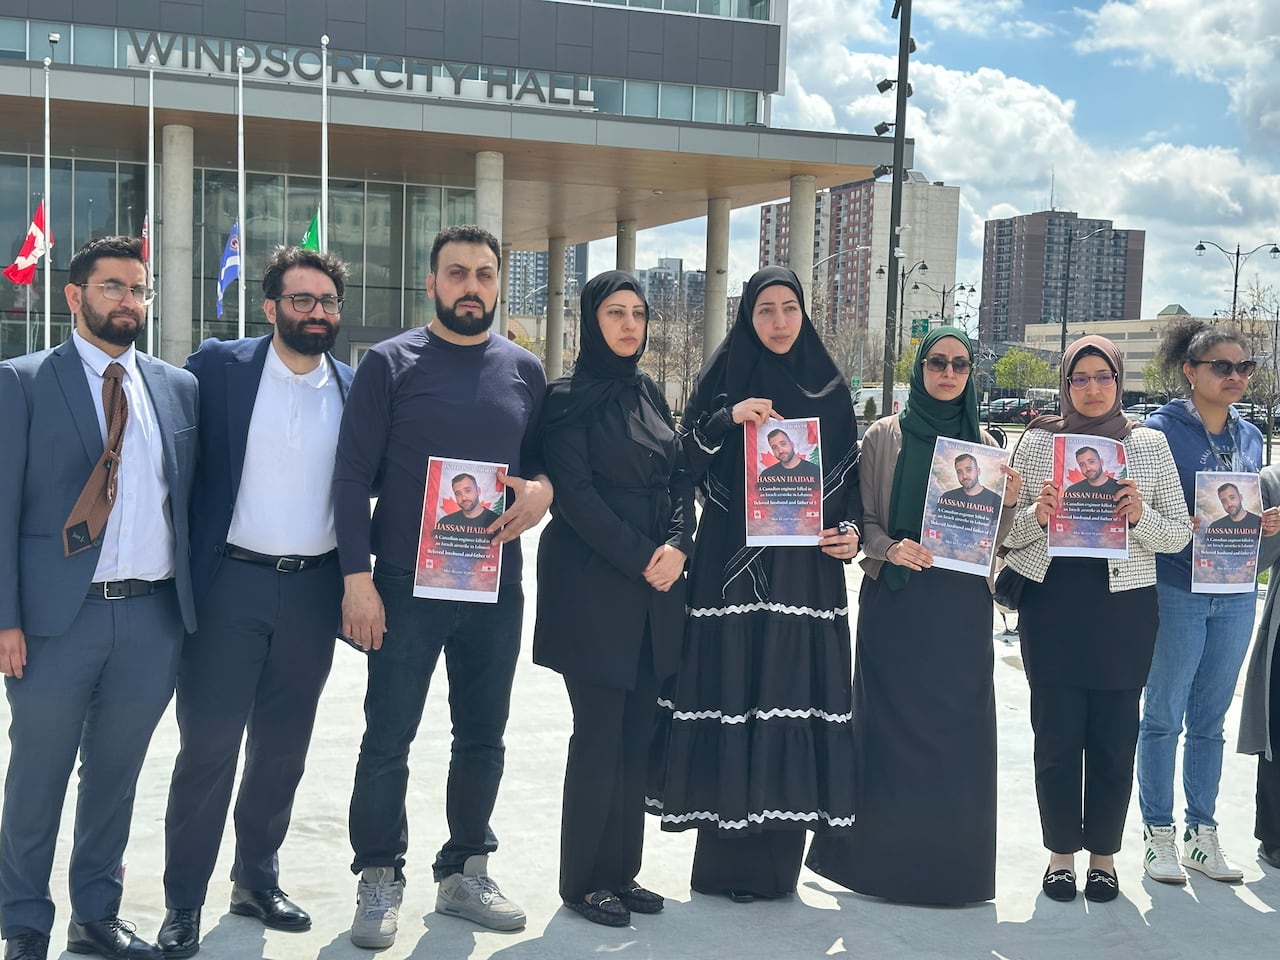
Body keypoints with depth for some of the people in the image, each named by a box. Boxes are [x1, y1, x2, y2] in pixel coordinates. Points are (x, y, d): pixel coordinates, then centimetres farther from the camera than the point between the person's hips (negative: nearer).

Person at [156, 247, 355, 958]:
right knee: (208, 746, -1)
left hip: (313, 591, 3)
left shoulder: (354, 387, 7)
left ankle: (258, 878, 29)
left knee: (284, 746, 12)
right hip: (230, 584, -3)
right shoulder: (219, 367, -2)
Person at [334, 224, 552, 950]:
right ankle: (380, 881, 17)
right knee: (389, 738, 2)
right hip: (407, 584, -3)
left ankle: (466, 871, 27)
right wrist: (358, 577, -13)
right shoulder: (391, 363, -4)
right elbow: (353, 475, -6)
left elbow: (544, 459, 17)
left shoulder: (525, 370, 7)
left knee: (483, 737, 12)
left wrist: (542, 490, -7)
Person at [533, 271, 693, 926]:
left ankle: (621, 872, 18)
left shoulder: (650, 395, 14)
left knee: (637, 734, 8)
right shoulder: (570, 398, -5)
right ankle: (584, 881, 9)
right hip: (593, 585, -6)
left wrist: (676, 544, -6)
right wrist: (639, 558, -14)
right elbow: (575, 493, -12)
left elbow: (681, 481, 12)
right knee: (599, 735, -3)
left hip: (654, 587, 6)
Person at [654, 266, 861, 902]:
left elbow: (850, 472, 15)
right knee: (732, 690, -4)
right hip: (733, 562, -2)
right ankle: (728, 857, 5)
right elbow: (685, 459, -3)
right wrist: (729, 418, -17)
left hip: (807, 565, 2)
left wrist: (851, 529, 0)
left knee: (794, 692, 1)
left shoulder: (828, 387, 11)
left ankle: (776, 859, 11)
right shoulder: (724, 378, 4)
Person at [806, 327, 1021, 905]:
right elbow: (861, 520, 2)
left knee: (958, 725, 2)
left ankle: (952, 857, 13)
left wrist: (1008, 503, -8)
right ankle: (883, 853, 10)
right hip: (895, 598, -2)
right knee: (890, 721, -1)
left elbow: (993, 537, 11)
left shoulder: (983, 443, 11)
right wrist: (890, 548, -16)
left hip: (961, 604, 2)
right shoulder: (884, 436, 4)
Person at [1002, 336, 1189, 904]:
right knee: (1056, 734, 4)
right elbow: (1007, 533, 5)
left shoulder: (1150, 446, 5)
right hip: (1051, 604, 0)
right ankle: (1061, 850, 21)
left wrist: (1141, 517, -13)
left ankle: (1103, 852, 23)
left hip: (1124, 607, 1)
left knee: (1114, 736, 6)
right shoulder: (1038, 441, 4)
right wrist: (1037, 515, -15)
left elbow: (1179, 535, 6)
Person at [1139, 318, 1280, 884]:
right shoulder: (1161, 429, -6)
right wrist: (1186, 525, -23)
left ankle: (1202, 836, 21)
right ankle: (1159, 836, 11)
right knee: (1164, 716, 2)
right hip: (1176, 589, -5)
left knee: (1210, 720, 12)